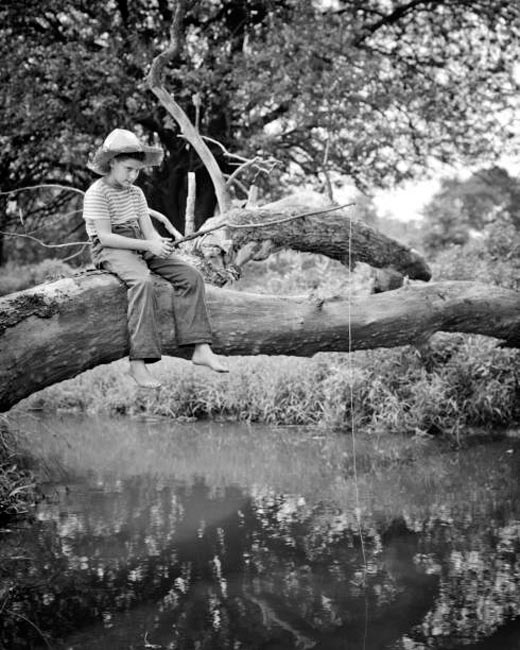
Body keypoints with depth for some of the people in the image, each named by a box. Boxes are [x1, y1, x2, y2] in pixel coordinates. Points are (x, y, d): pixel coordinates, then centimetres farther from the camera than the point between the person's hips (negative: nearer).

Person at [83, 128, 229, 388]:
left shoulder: (136, 193, 17)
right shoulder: (96, 193, -8)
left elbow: (148, 230, 10)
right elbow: (105, 237, -16)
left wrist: (160, 243, -16)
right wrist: (148, 245, -22)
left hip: (141, 247, 8)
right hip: (111, 250, -8)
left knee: (190, 275, -10)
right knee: (142, 281, -38)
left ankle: (201, 349, -18)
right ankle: (138, 363, -42)